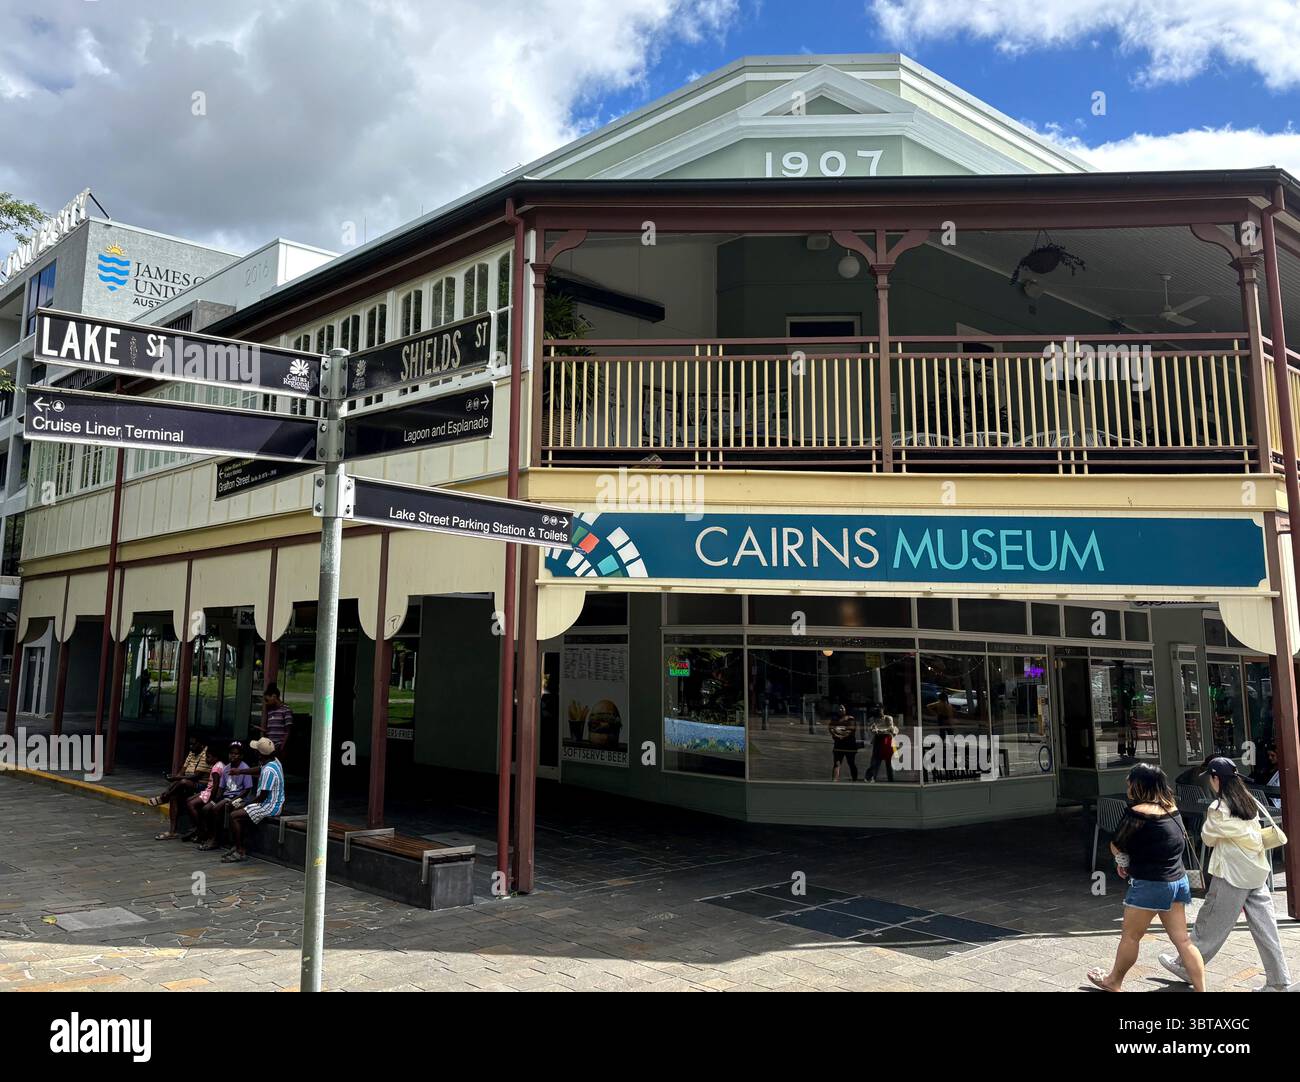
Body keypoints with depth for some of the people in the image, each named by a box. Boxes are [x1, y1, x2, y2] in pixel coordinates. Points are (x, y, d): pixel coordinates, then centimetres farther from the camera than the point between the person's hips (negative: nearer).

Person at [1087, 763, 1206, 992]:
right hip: (1178, 880, 7)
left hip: (1151, 884, -7)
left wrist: (1122, 862, 12)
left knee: (1130, 936, 10)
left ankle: (1113, 981, 26)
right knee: (1182, 939, 11)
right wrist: (1130, 860, 5)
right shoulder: (1171, 807, 4)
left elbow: (1117, 846, -11)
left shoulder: (1138, 812, -18)